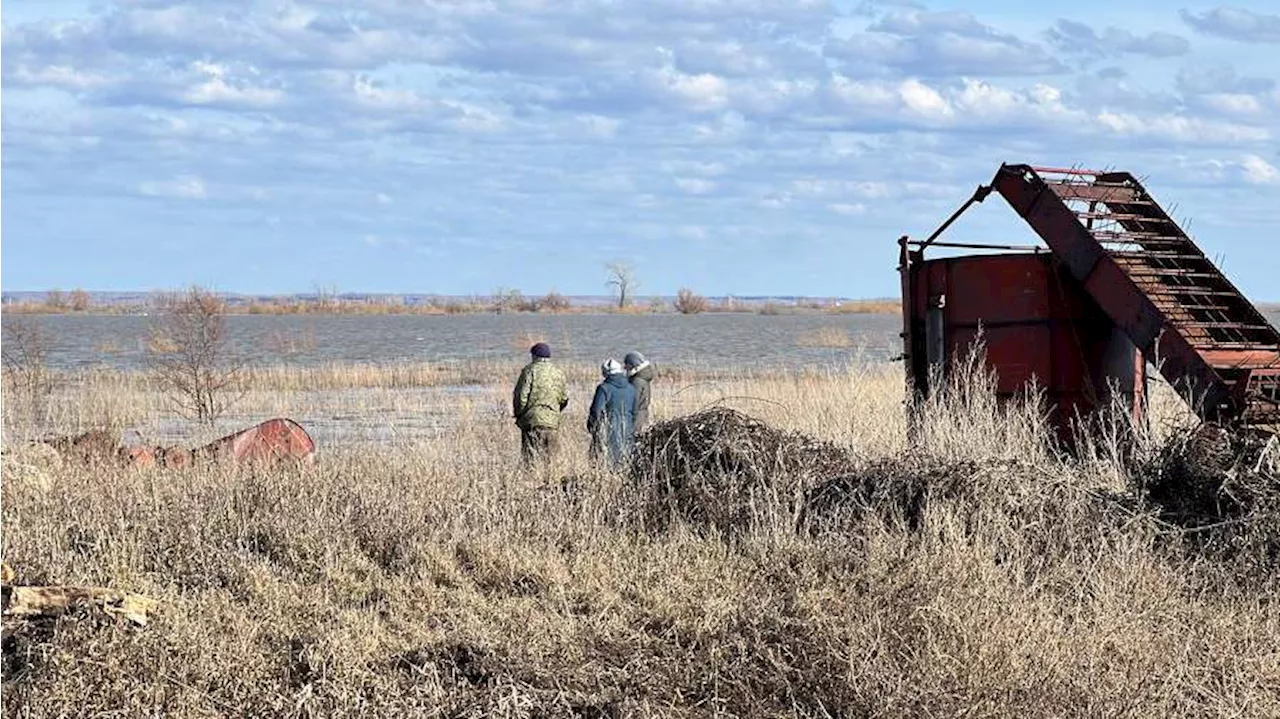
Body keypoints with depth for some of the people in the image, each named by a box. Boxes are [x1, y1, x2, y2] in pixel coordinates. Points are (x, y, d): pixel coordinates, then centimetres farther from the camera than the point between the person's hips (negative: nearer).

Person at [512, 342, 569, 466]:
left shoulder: (530, 370, -5)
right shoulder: (558, 372, 11)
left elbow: (521, 395, -10)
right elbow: (564, 398, 14)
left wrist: (518, 413, 1)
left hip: (532, 419, -5)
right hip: (552, 420, 5)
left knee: (531, 455, -5)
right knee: (548, 455, 9)